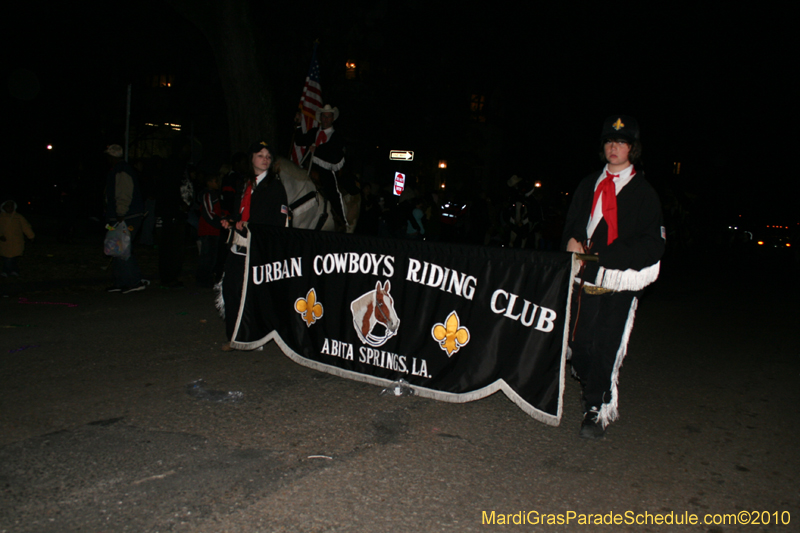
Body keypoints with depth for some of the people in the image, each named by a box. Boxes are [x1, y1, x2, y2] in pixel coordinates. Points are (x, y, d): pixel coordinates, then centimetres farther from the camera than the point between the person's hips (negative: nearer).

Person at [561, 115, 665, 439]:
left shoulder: (643, 193, 3)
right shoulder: (588, 185, 18)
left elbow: (652, 245, -5)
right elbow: (572, 224, 23)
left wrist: (604, 255, -16)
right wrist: (572, 241, -2)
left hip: (621, 281, -4)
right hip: (585, 278, 4)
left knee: (606, 349, -7)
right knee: (578, 344, 3)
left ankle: (599, 412, 6)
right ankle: (591, 392, 29)